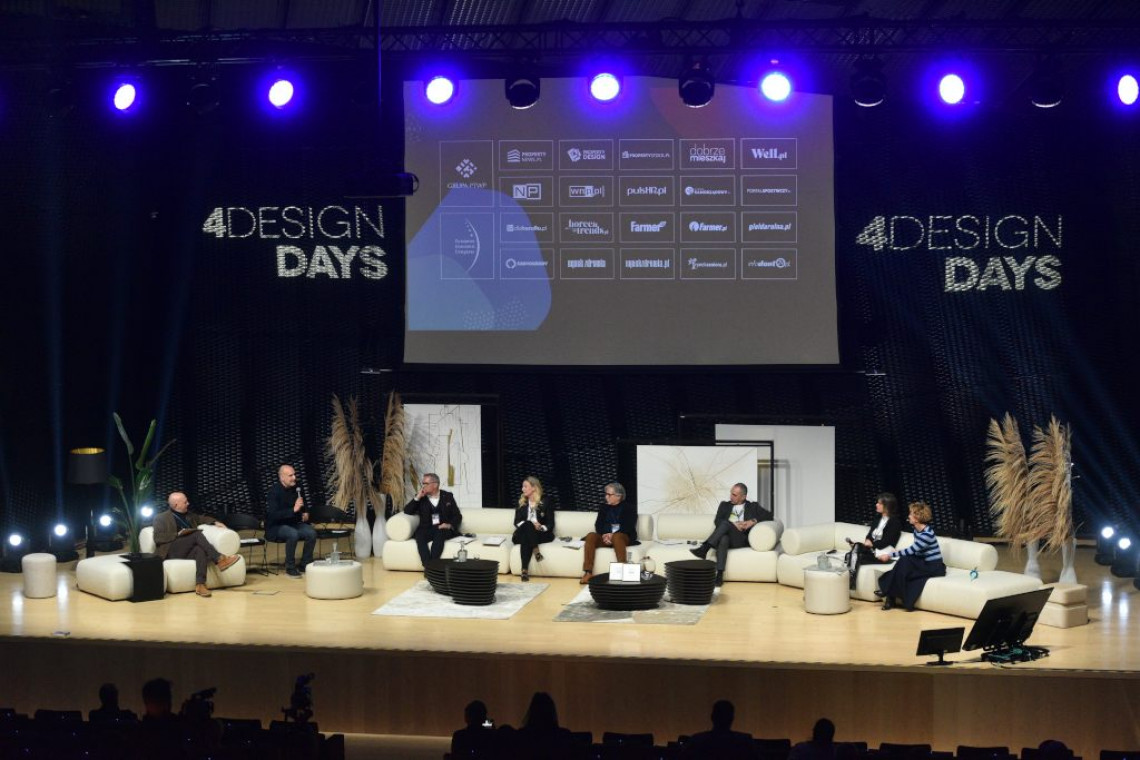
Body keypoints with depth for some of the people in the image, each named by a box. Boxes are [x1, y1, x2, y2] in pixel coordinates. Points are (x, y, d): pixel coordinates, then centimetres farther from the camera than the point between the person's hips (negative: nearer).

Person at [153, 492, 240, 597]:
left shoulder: (187, 516, 24)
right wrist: (178, 534, -14)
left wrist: (215, 522, 17)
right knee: (197, 534, -27)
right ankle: (219, 559, -34)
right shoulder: (161, 518, 7)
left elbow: (201, 518, 37)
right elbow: (158, 538, -5)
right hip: (171, 551, -5)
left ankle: (200, 585, -46)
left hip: (187, 551, 5)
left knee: (200, 549, -33)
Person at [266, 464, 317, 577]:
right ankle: (290, 568, -22)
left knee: (312, 532, -21)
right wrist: (293, 510, -32)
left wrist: (306, 513, 4)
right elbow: (273, 515, -26)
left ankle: (305, 564, -7)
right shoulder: (274, 491, -15)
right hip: (276, 527, -6)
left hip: (294, 523, 6)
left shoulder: (296, 489, 4)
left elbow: (304, 506, 26)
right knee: (293, 534, -36)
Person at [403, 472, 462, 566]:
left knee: (439, 534, -36)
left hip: (444, 529, -1)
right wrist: (417, 498, -4)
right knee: (420, 535, -33)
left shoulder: (447, 496, 12)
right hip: (427, 529, 1)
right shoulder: (420, 498, 15)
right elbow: (407, 512, 5)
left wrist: (450, 525, -10)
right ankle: (428, 566, -44)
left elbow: (458, 516, 10)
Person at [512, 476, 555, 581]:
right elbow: (517, 522, 5)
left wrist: (541, 527, -21)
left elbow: (551, 525, 1)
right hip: (523, 533, 2)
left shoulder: (546, 503, 6)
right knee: (527, 525, -33)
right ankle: (535, 550, -50)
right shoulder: (521, 503, 17)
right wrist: (531, 525, -15)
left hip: (541, 534, -2)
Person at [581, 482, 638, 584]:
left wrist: (613, 535, -20)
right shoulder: (604, 507, 20)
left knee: (617, 536, -39)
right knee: (591, 536, -27)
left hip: (624, 536, -3)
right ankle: (588, 573, -36)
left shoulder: (629, 506, 8)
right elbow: (598, 524, 8)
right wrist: (604, 535, -16)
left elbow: (629, 526, -5)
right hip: (605, 536, 4)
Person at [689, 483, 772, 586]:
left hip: (742, 539, -2)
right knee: (723, 540, -39)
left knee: (726, 523, -33)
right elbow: (717, 521, 10)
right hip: (726, 535, 2)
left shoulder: (753, 506, 22)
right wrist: (733, 524, -10)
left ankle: (704, 548, -43)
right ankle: (719, 575, -50)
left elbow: (769, 515, 11)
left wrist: (753, 521, -6)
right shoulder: (725, 505, 26)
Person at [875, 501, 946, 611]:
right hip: (923, 563, 8)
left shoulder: (927, 533, -23)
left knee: (904, 561, -27)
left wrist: (890, 555, -24)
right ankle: (890, 595, -19)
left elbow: (911, 550, -25)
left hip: (934, 567, -8)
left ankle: (888, 592, -14)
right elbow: (915, 551, 9)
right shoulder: (917, 530, 5)